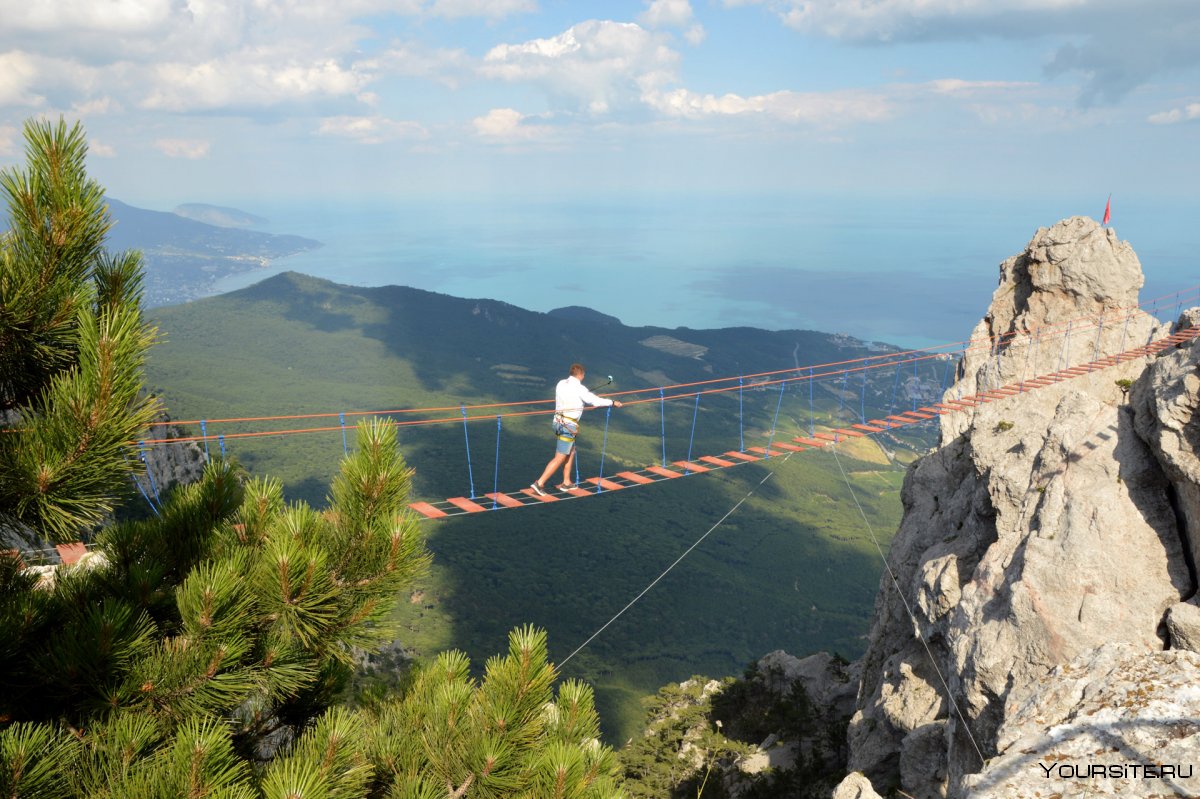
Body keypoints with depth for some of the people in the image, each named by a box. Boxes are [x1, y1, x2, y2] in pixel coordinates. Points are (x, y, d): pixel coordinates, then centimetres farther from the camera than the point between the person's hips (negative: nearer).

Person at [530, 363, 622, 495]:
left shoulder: (561, 383, 6)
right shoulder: (579, 388, -15)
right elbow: (596, 401, -10)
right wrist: (613, 402, 5)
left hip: (559, 421, 8)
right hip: (568, 426, -8)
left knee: (571, 452, 21)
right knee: (559, 458, -3)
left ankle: (566, 482, 28)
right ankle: (539, 483, -5)